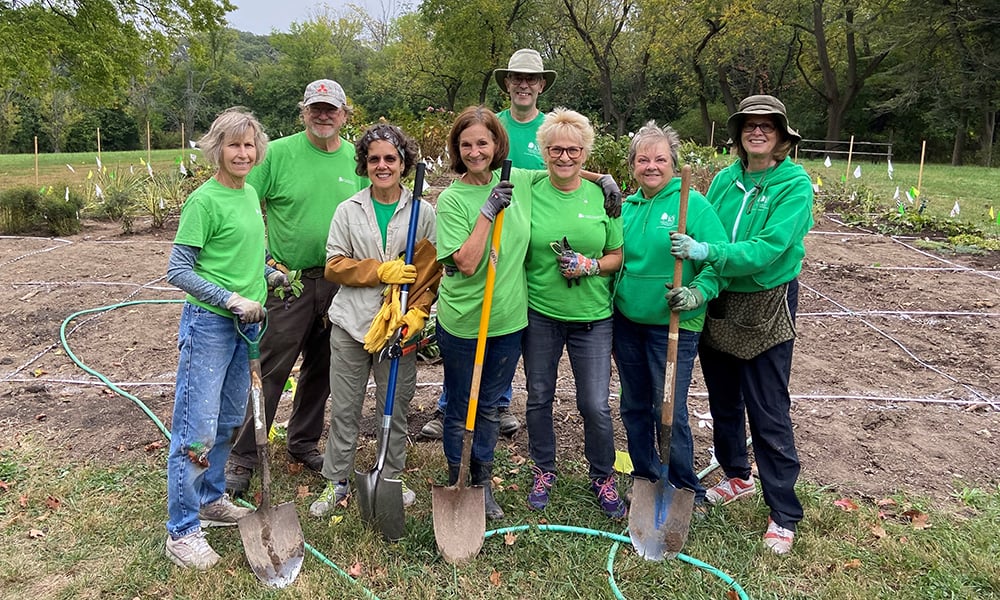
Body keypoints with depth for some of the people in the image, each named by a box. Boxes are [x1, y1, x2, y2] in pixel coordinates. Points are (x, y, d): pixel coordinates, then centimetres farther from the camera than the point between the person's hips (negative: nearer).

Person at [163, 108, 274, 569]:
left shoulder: (250, 194, 10)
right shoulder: (205, 201, -13)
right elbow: (178, 270, -14)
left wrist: (268, 276, 9)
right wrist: (231, 299, -19)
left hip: (246, 323, 8)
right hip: (208, 324, -8)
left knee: (229, 421, 18)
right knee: (196, 429, -2)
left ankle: (211, 500, 36)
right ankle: (182, 531, 10)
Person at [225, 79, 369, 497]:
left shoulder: (357, 158, 5)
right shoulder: (278, 153, -6)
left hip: (339, 283, 4)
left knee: (321, 369, 15)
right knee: (270, 370, -1)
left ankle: (304, 443, 34)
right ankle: (243, 457, 12)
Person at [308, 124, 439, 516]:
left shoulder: (423, 212, 2)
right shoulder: (349, 210, 4)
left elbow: (434, 270, 1)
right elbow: (334, 265, 0)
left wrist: (418, 312, -12)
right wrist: (382, 271, -12)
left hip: (400, 326, 0)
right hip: (351, 324, 1)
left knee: (395, 407, 11)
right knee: (344, 408, 9)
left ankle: (391, 479, 30)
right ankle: (336, 482, 25)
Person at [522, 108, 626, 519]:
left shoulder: (602, 196, 0)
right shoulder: (530, 195, -2)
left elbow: (618, 255, 4)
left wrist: (591, 265, -13)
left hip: (592, 316, 0)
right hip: (540, 314, 1)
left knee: (595, 405, 2)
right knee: (539, 398, 13)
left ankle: (603, 476, 27)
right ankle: (544, 470, 35)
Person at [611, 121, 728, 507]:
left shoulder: (694, 204, -9)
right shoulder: (627, 207, 8)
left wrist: (696, 294, -27)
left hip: (673, 327, -5)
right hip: (626, 322, 6)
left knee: (669, 412, -1)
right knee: (634, 406, 16)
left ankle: (686, 493, 20)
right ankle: (645, 478, 35)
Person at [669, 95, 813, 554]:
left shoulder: (795, 185, -11)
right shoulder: (725, 180, 3)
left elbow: (769, 247, -24)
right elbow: (704, 238, 1)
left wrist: (708, 252, -35)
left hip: (765, 308, -5)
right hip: (718, 304, 5)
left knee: (769, 413, -1)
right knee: (723, 400, 17)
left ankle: (783, 514, 13)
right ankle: (737, 477, 39)